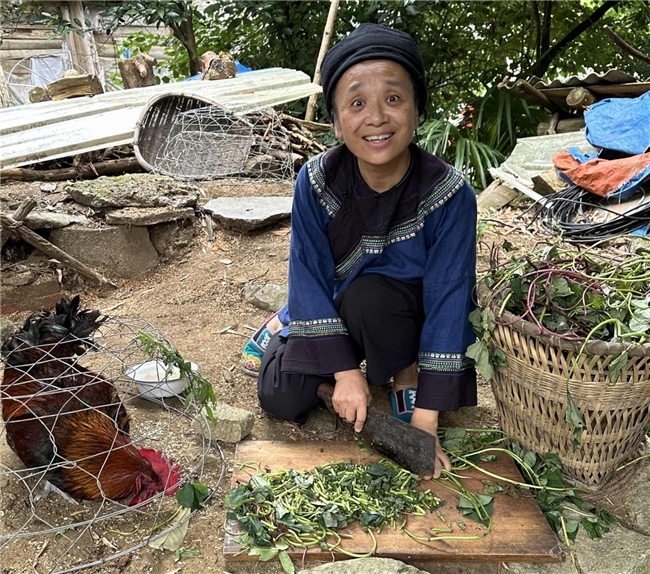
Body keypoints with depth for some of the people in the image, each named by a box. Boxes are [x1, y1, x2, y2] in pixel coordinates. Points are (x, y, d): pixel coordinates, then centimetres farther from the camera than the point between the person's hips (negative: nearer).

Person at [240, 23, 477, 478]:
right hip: (335, 308, 2)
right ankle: (288, 322, 23)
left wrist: (424, 420, -27)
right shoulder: (316, 182, -22)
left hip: (409, 315, -2)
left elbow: (447, 301, -26)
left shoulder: (450, 195, -27)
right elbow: (311, 278, -18)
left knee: (368, 296, -35)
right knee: (281, 399, -9)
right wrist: (345, 371, -21)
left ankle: (407, 378, -5)